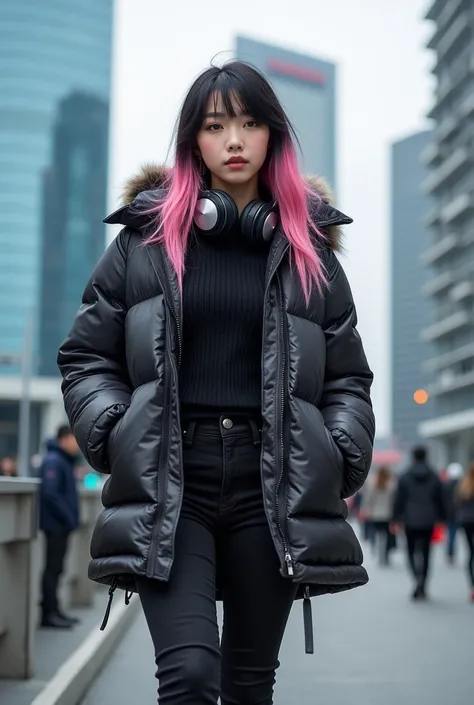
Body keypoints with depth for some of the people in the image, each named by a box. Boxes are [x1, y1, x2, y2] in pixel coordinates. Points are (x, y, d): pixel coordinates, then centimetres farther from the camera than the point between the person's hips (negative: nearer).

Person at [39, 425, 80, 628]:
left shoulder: (64, 460, 15)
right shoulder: (53, 461, -16)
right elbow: (50, 493, -25)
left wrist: (71, 517, 8)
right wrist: (68, 517, -21)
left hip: (62, 523, 10)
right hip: (55, 523, -10)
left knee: (56, 568, 13)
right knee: (53, 568, -5)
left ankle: (53, 609, 19)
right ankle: (49, 613, -1)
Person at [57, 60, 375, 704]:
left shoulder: (307, 247, 11)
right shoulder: (147, 236, 7)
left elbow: (347, 375, 13)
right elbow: (86, 355, 9)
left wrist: (342, 459, -1)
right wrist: (114, 435, -6)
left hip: (274, 488, 2)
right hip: (168, 486, -1)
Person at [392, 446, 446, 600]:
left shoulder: (405, 477, -4)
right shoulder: (434, 478, 1)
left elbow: (399, 500, -3)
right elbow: (440, 501, 5)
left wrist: (396, 519, 3)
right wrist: (441, 518, 13)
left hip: (410, 521, -1)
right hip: (428, 522, 1)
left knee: (412, 551, 8)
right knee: (425, 553, 8)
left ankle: (418, 577, -19)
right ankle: (421, 588, 9)